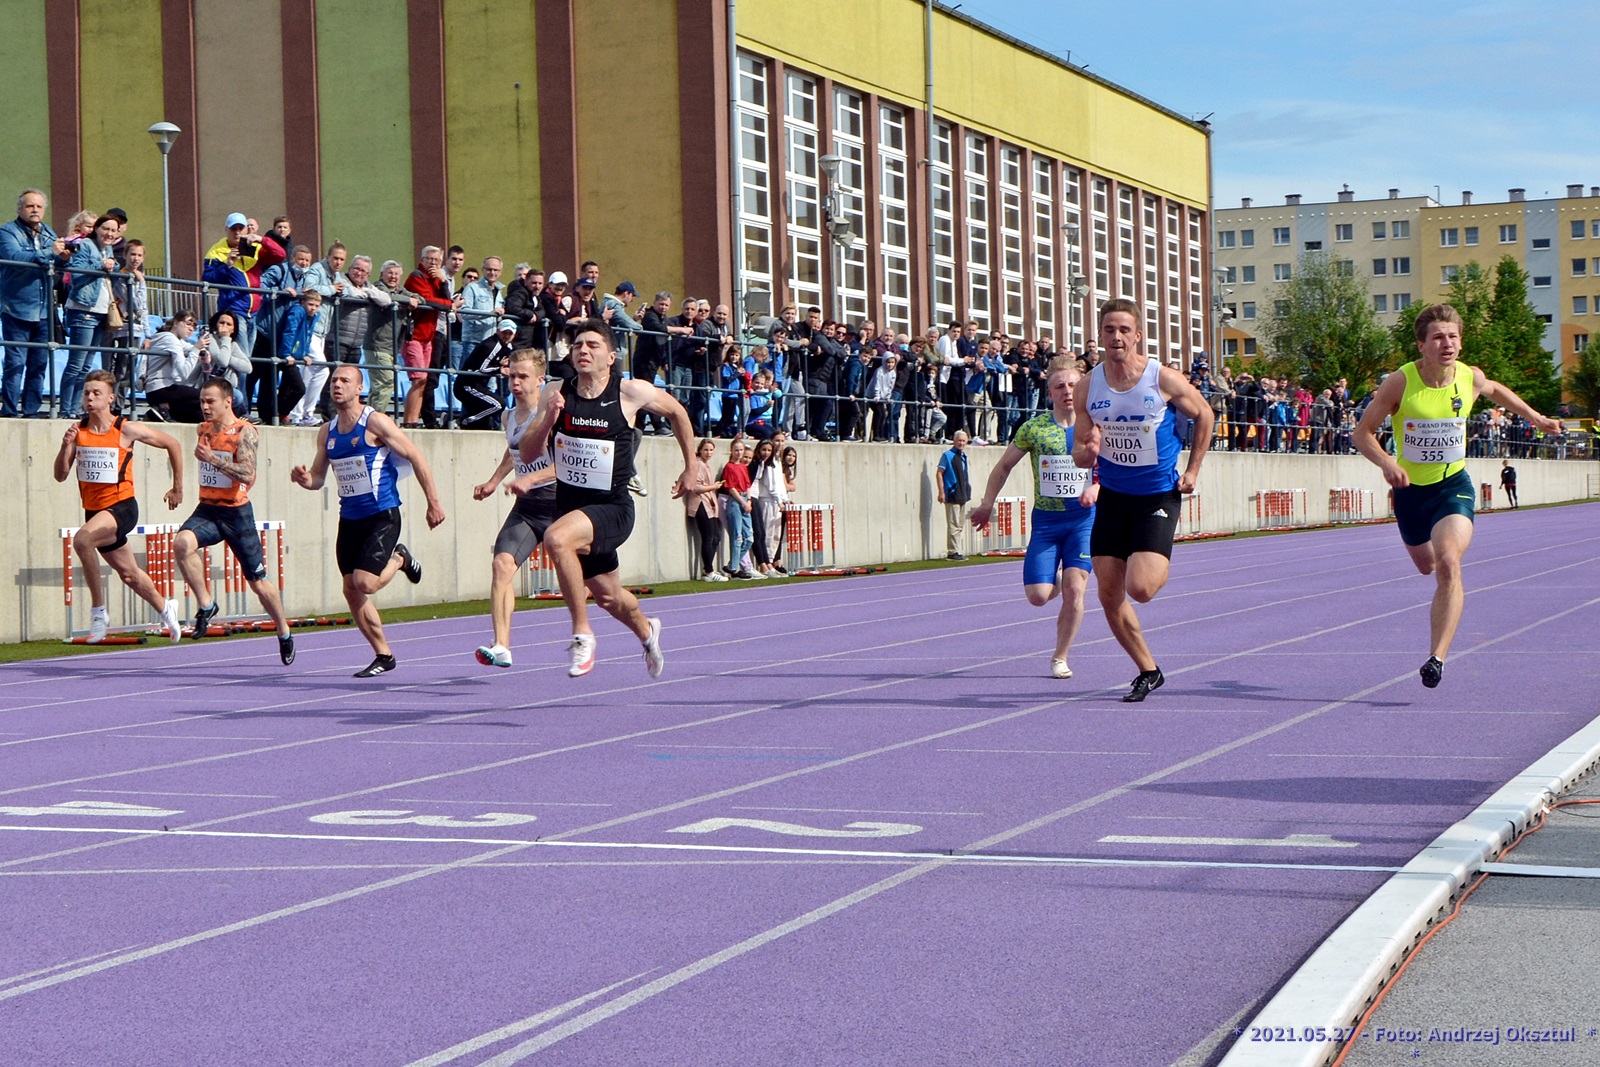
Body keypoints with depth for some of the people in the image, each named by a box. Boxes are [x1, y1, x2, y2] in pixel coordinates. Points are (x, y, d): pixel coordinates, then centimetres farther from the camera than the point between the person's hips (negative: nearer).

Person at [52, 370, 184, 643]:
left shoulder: (127, 430, -10)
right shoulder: (78, 430, 0)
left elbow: (172, 445, 2)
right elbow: (61, 475, -1)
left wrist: (177, 487, 7)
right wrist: (66, 445, -19)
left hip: (122, 506, -5)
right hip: (93, 509, 5)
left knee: (82, 539, -33)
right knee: (129, 574, 18)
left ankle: (98, 611, -22)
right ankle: (165, 608, 46)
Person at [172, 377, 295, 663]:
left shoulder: (245, 432, -12)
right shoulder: (204, 429, 9)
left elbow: (248, 474, -25)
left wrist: (213, 459, -28)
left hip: (236, 512, -5)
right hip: (207, 510, 5)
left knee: (258, 583, 4)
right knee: (182, 543, -30)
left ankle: (284, 634, 25)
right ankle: (205, 604, -15)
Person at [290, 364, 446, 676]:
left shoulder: (375, 422, -11)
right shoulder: (327, 431, 8)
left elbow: (416, 457, -9)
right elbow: (318, 477, 15)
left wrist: (433, 502, -11)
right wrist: (305, 479, -10)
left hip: (382, 516, -6)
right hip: (349, 519, 7)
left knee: (365, 583, -18)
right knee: (351, 591, 3)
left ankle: (400, 559, 15)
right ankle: (383, 656, 16)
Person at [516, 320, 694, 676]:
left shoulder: (632, 392, -10)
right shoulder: (556, 393, -2)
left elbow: (677, 412, 9)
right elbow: (528, 455, -2)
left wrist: (690, 469, 14)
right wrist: (549, 419, -21)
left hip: (612, 507, -5)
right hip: (569, 505, 5)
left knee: (556, 539, -34)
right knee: (608, 597, 21)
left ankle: (582, 634, -19)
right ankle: (646, 631, 56)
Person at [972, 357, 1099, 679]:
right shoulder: (1034, 428, 1)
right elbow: (1004, 465, 11)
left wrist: (1097, 488, -15)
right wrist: (987, 504, 7)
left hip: (1083, 519, -1)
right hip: (1045, 519, 1)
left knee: (1074, 588, -13)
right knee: (1038, 595, -8)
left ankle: (1060, 657, 5)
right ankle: (1057, 580, 32)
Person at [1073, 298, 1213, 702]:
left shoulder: (1164, 380, -14)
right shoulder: (1089, 387, -5)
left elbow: (1204, 415, 4)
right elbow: (1079, 452, 1)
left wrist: (1192, 471, 1)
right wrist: (1088, 451, -23)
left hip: (1158, 497, -4)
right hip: (1112, 497, 4)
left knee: (1140, 588, -19)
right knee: (1109, 598, 3)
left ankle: (1163, 566, 17)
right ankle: (1148, 671, 22)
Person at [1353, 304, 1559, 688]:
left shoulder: (1471, 378, -9)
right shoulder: (1400, 383, -18)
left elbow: (1496, 390, 18)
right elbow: (1363, 433, -12)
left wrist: (1535, 418, 20)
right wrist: (1386, 462, -30)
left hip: (1453, 485, -1)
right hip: (1410, 488, 1)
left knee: (1448, 566, -23)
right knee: (1426, 565, 20)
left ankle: (1437, 657, -23)